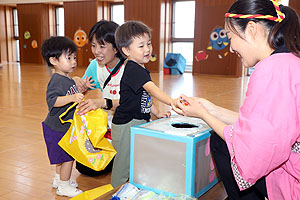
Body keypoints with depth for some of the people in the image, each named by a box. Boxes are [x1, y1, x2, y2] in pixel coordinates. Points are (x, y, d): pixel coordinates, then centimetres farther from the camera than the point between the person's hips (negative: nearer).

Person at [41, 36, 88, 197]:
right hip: (59, 129, -10)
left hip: (65, 126, 10)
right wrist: (72, 97, -46)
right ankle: (64, 186, 14)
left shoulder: (67, 79, 9)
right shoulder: (57, 80, -23)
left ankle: (59, 179, 40)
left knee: (63, 155, 23)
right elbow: (52, 100, -37)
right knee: (68, 157, -1)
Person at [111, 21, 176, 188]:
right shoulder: (133, 69, -20)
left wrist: (157, 113, 9)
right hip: (126, 125, -9)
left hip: (138, 123, 9)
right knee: (124, 164, 4)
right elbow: (152, 89, -32)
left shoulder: (142, 70, 11)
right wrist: (173, 102, -40)